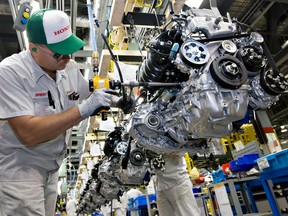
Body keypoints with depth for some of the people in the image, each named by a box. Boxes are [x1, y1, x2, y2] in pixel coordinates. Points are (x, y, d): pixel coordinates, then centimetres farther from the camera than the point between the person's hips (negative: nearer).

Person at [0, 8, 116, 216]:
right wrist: (83, 109, -33)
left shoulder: (69, 66, -4)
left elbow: (89, 97, 10)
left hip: (51, 167, 6)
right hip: (17, 170, -6)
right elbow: (28, 134, -30)